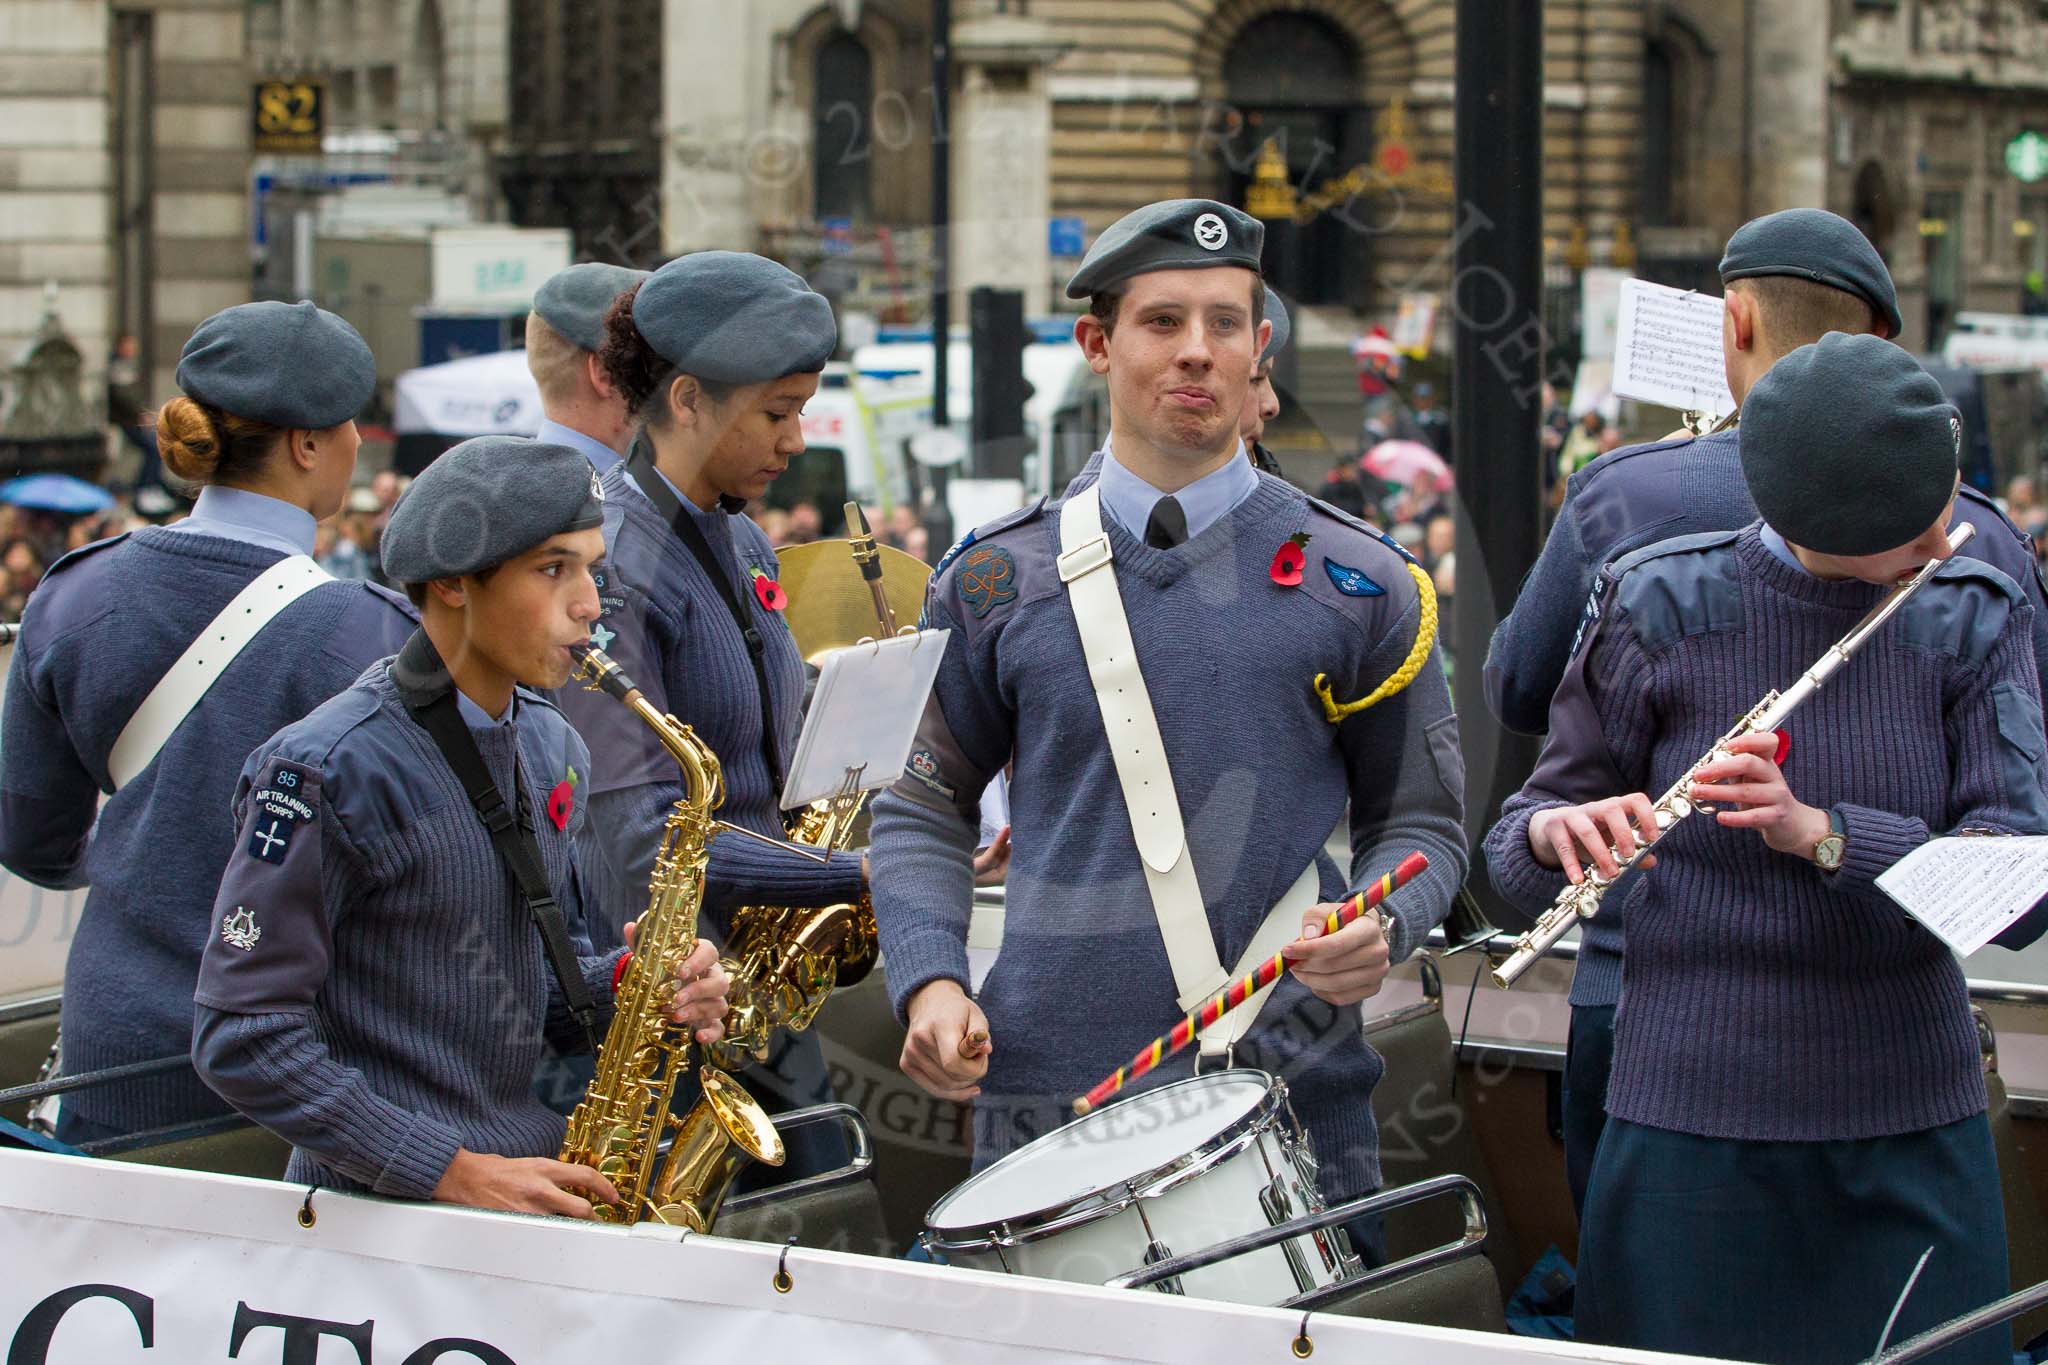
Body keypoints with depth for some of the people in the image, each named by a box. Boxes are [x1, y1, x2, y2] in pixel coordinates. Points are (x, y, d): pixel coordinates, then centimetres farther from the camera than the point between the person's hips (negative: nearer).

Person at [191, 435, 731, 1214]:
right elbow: (243, 1039, -13)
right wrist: (455, 1172, -17)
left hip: (543, 1195, 7)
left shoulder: (551, 748, 11)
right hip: (381, 1210, -7)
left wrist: (629, 983, 0)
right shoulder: (330, 770, -11)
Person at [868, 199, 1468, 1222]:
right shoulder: (997, 580, 6)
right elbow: (923, 805, 13)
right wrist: (928, 981, -3)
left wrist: (1378, 930, -11)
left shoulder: (1353, 582, 4)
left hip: (1293, 1099, 0)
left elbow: (1417, 824, 10)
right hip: (1047, 1093, 1)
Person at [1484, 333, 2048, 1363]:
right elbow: (1519, 849, 2)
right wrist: (1559, 831, -22)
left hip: (1914, 1134, 2)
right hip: (1692, 1125, -2)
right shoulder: (1663, 610, -5)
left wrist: (1820, 831, -26)